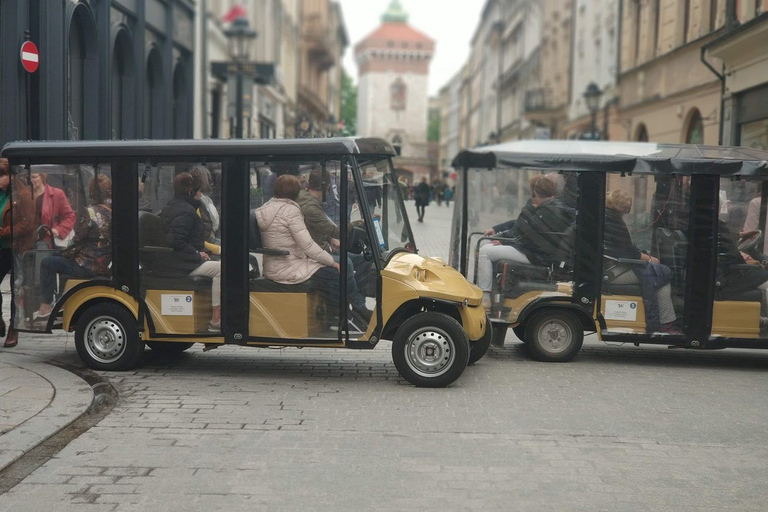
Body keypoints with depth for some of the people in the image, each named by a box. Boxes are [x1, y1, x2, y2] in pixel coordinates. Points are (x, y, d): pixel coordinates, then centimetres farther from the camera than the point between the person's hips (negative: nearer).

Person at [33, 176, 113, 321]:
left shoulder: (93, 212, -18)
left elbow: (78, 239, -11)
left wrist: (67, 252, 9)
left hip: (90, 266, -8)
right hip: (106, 264, 8)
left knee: (47, 263, 6)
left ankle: (45, 308, 6)